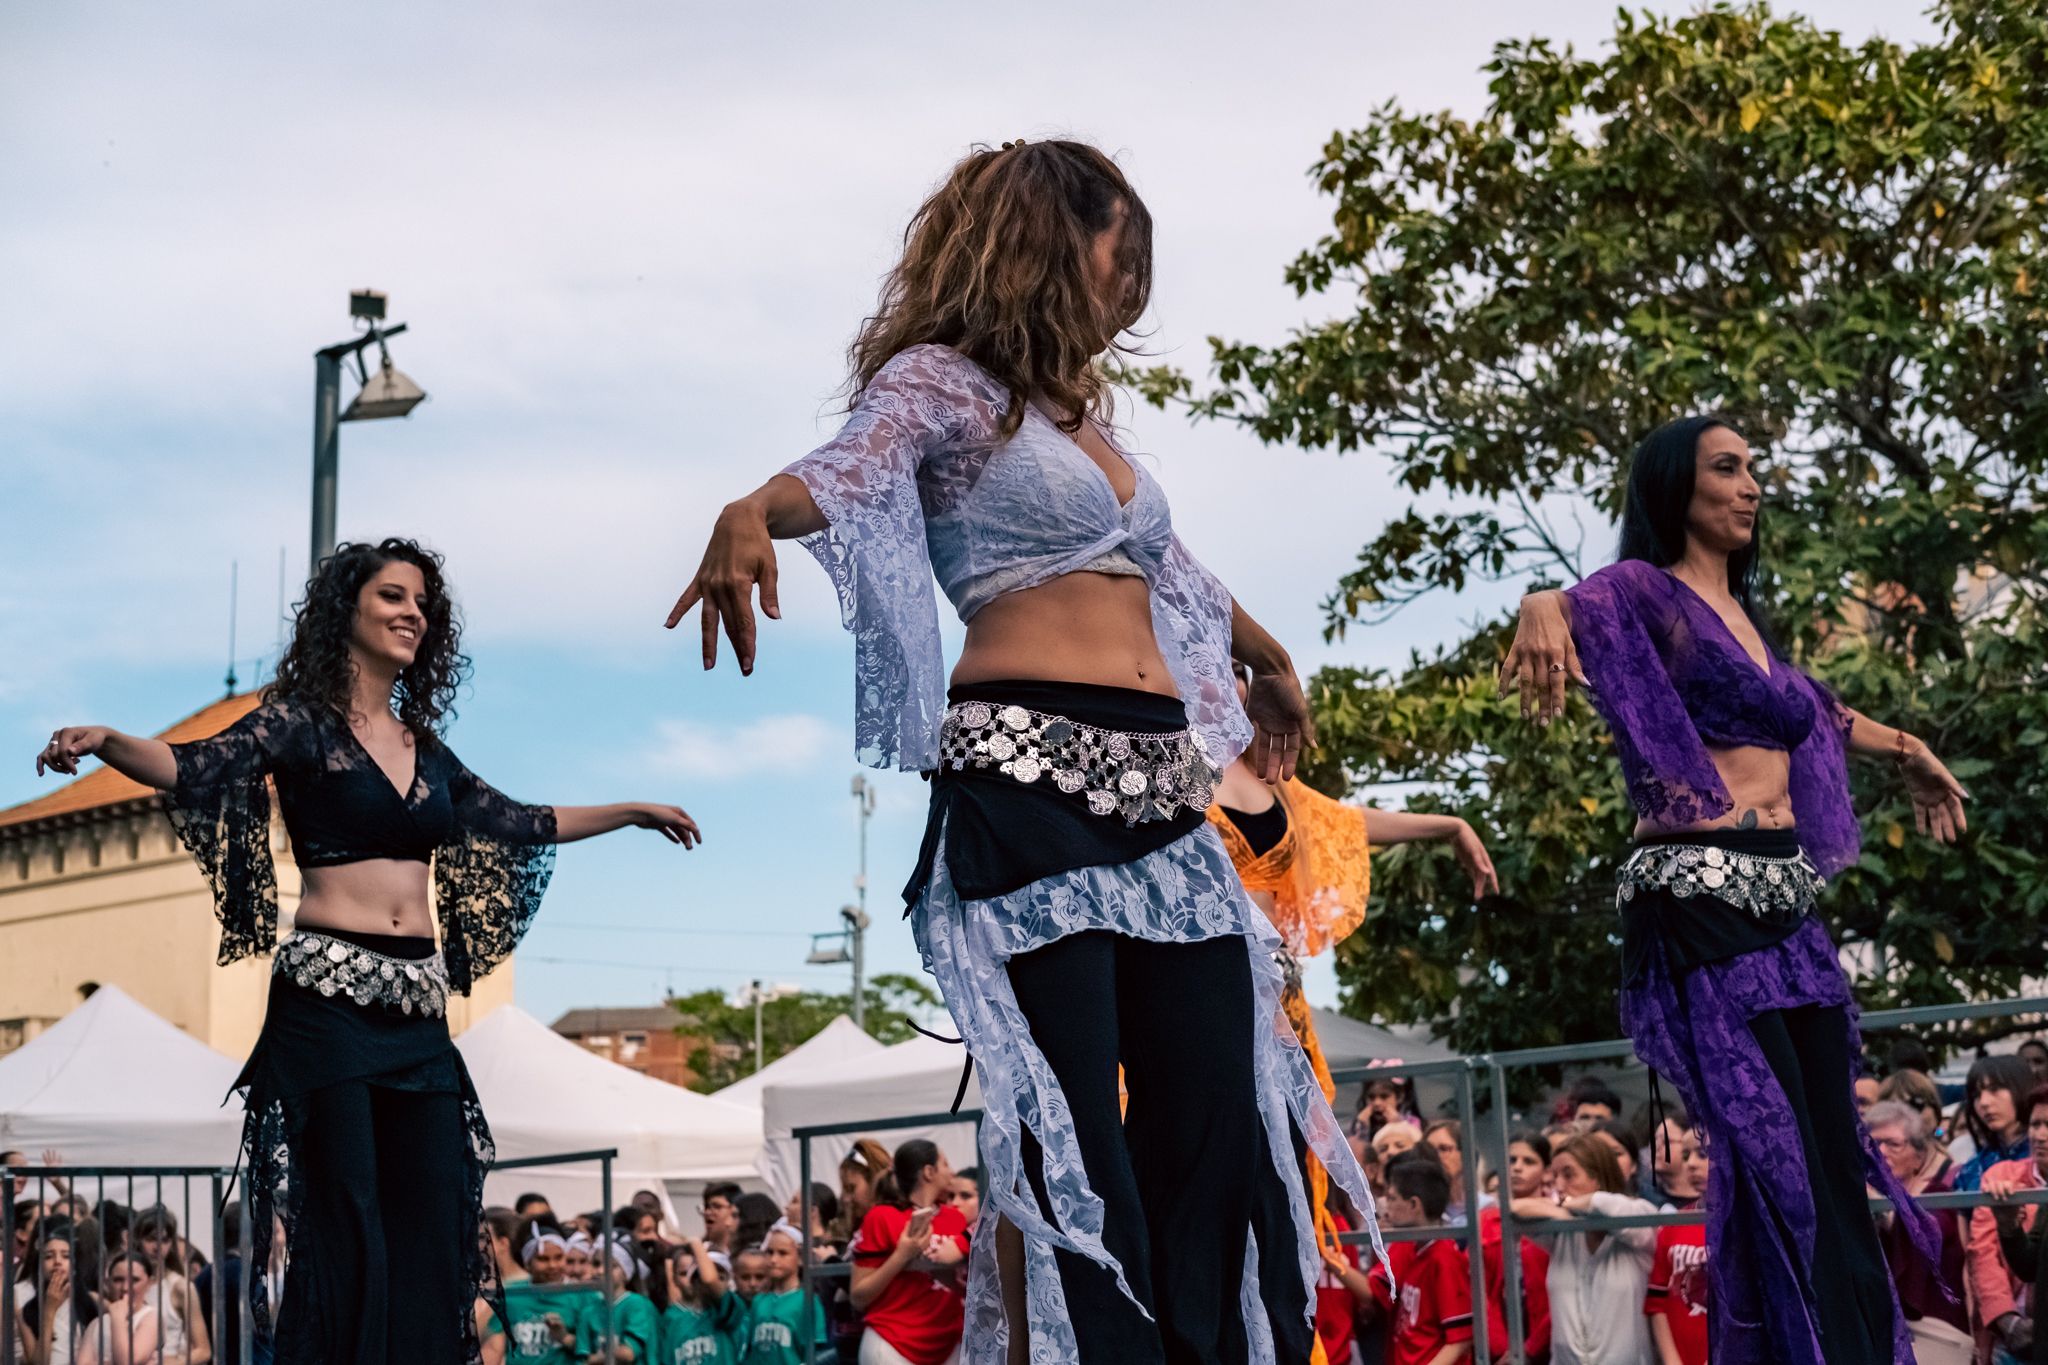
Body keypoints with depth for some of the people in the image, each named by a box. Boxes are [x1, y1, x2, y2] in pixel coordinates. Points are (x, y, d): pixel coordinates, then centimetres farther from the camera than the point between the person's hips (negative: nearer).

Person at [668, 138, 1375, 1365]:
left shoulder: (1081, 403, 25)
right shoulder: (940, 380, 1)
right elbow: (853, 466, -20)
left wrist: (1269, 661, 54)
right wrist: (753, 512, -43)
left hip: (1160, 790, 8)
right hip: (1026, 779, -8)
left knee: (1223, 1120, 1)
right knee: (1073, 1136, -9)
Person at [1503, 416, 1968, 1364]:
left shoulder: (1741, 612, 21)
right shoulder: (1648, 591, -2)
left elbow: (1806, 707, 40)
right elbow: (1588, 603, -26)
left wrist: (1902, 749, 53)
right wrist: (1545, 607, -50)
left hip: (1785, 896, 8)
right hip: (1700, 894, -8)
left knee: (1831, 1148, 3)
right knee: (1772, 1151, -14)